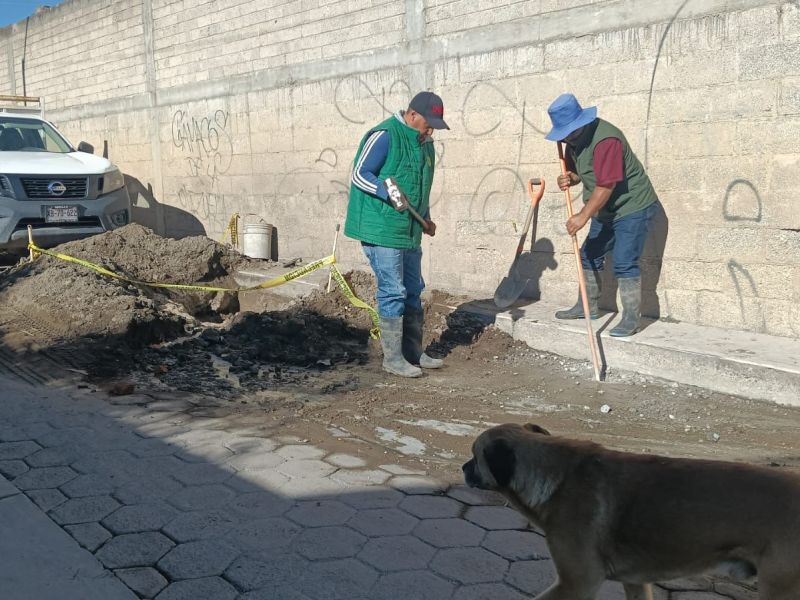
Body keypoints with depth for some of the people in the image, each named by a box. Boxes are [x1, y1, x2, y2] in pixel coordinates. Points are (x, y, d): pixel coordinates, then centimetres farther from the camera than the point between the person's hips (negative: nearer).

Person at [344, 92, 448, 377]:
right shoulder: (384, 136, -13)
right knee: (392, 292, -6)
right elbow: (359, 175, -14)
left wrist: (425, 218, 12)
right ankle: (393, 357, 3)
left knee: (413, 292, 13)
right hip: (381, 230, -9)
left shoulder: (424, 143, 14)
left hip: (409, 232, 9)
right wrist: (389, 193, -27)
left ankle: (413, 352, 23)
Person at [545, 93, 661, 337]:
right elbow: (578, 170, 15)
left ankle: (632, 318, -6)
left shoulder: (605, 139, -27)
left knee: (624, 263, -13)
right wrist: (569, 178, -9)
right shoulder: (574, 138, 2)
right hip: (606, 211, 10)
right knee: (589, 256, 14)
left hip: (633, 207, -10)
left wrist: (583, 216, -28)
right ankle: (587, 306, 27)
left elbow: (606, 186, -29)